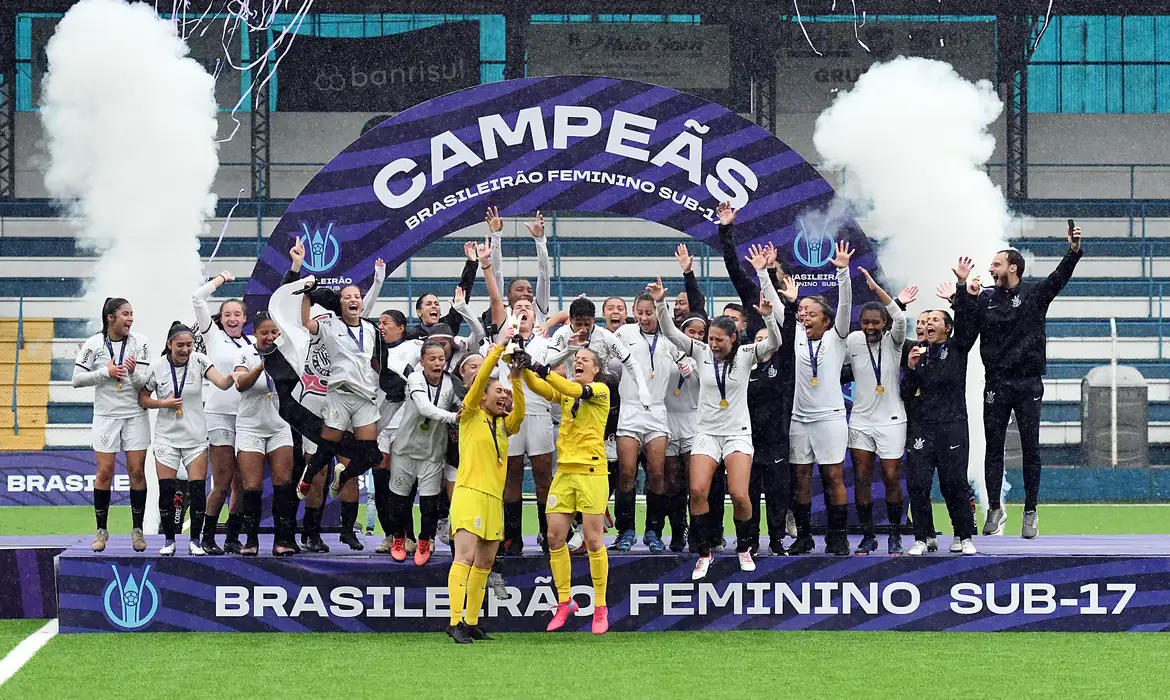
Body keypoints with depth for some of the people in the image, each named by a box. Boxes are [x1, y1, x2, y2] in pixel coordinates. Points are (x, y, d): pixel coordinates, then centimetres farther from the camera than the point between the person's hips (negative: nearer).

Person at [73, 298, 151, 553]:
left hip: (135, 415, 1)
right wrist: (106, 372, -15)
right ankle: (101, 530, 10)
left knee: (137, 471, 0)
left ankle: (137, 529, 9)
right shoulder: (93, 344, -5)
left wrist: (133, 372, -26)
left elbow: (146, 383, -5)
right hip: (106, 416, -1)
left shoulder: (139, 343, -2)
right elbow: (77, 379, -5)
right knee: (104, 473, -1)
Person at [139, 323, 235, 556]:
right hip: (167, 437, 0)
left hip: (196, 437, 0)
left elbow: (222, 383, -23)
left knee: (198, 490, -3)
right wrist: (164, 403, -14)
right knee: (166, 490, -1)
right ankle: (169, 540, 12)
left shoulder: (199, 361, -9)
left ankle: (195, 541, 9)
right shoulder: (157, 367, -7)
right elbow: (142, 398, 3)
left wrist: (232, 377, -45)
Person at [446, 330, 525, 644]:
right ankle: (456, 621, -23)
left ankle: (471, 623, 12)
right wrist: (498, 347, -7)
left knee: (484, 563, 7)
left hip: (494, 499, 7)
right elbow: (480, 379, -7)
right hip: (469, 494, -7)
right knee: (465, 556, -17)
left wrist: (516, 379, -8)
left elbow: (519, 413, -1)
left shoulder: (503, 426, 19)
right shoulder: (471, 416, 3)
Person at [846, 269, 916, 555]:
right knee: (861, 478, 1)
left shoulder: (893, 340, -6)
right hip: (861, 420, 2)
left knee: (891, 478, -2)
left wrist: (876, 288, -29)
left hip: (891, 419, -2)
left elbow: (900, 319, -24)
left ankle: (895, 536, 11)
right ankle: (867, 536, 10)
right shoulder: (852, 341, 1)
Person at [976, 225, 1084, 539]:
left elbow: (1059, 277, -13)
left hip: (1029, 383, -2)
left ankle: (1031, 512, 8)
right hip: (996, 385, 2)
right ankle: (995, 510, 12)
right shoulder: (985, 299, 9)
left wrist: (1074, 251, -31)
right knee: (994, 448, 4)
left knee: (1031, 448, 2)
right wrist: (962, 289, -6)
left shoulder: (1035, 294, 1)